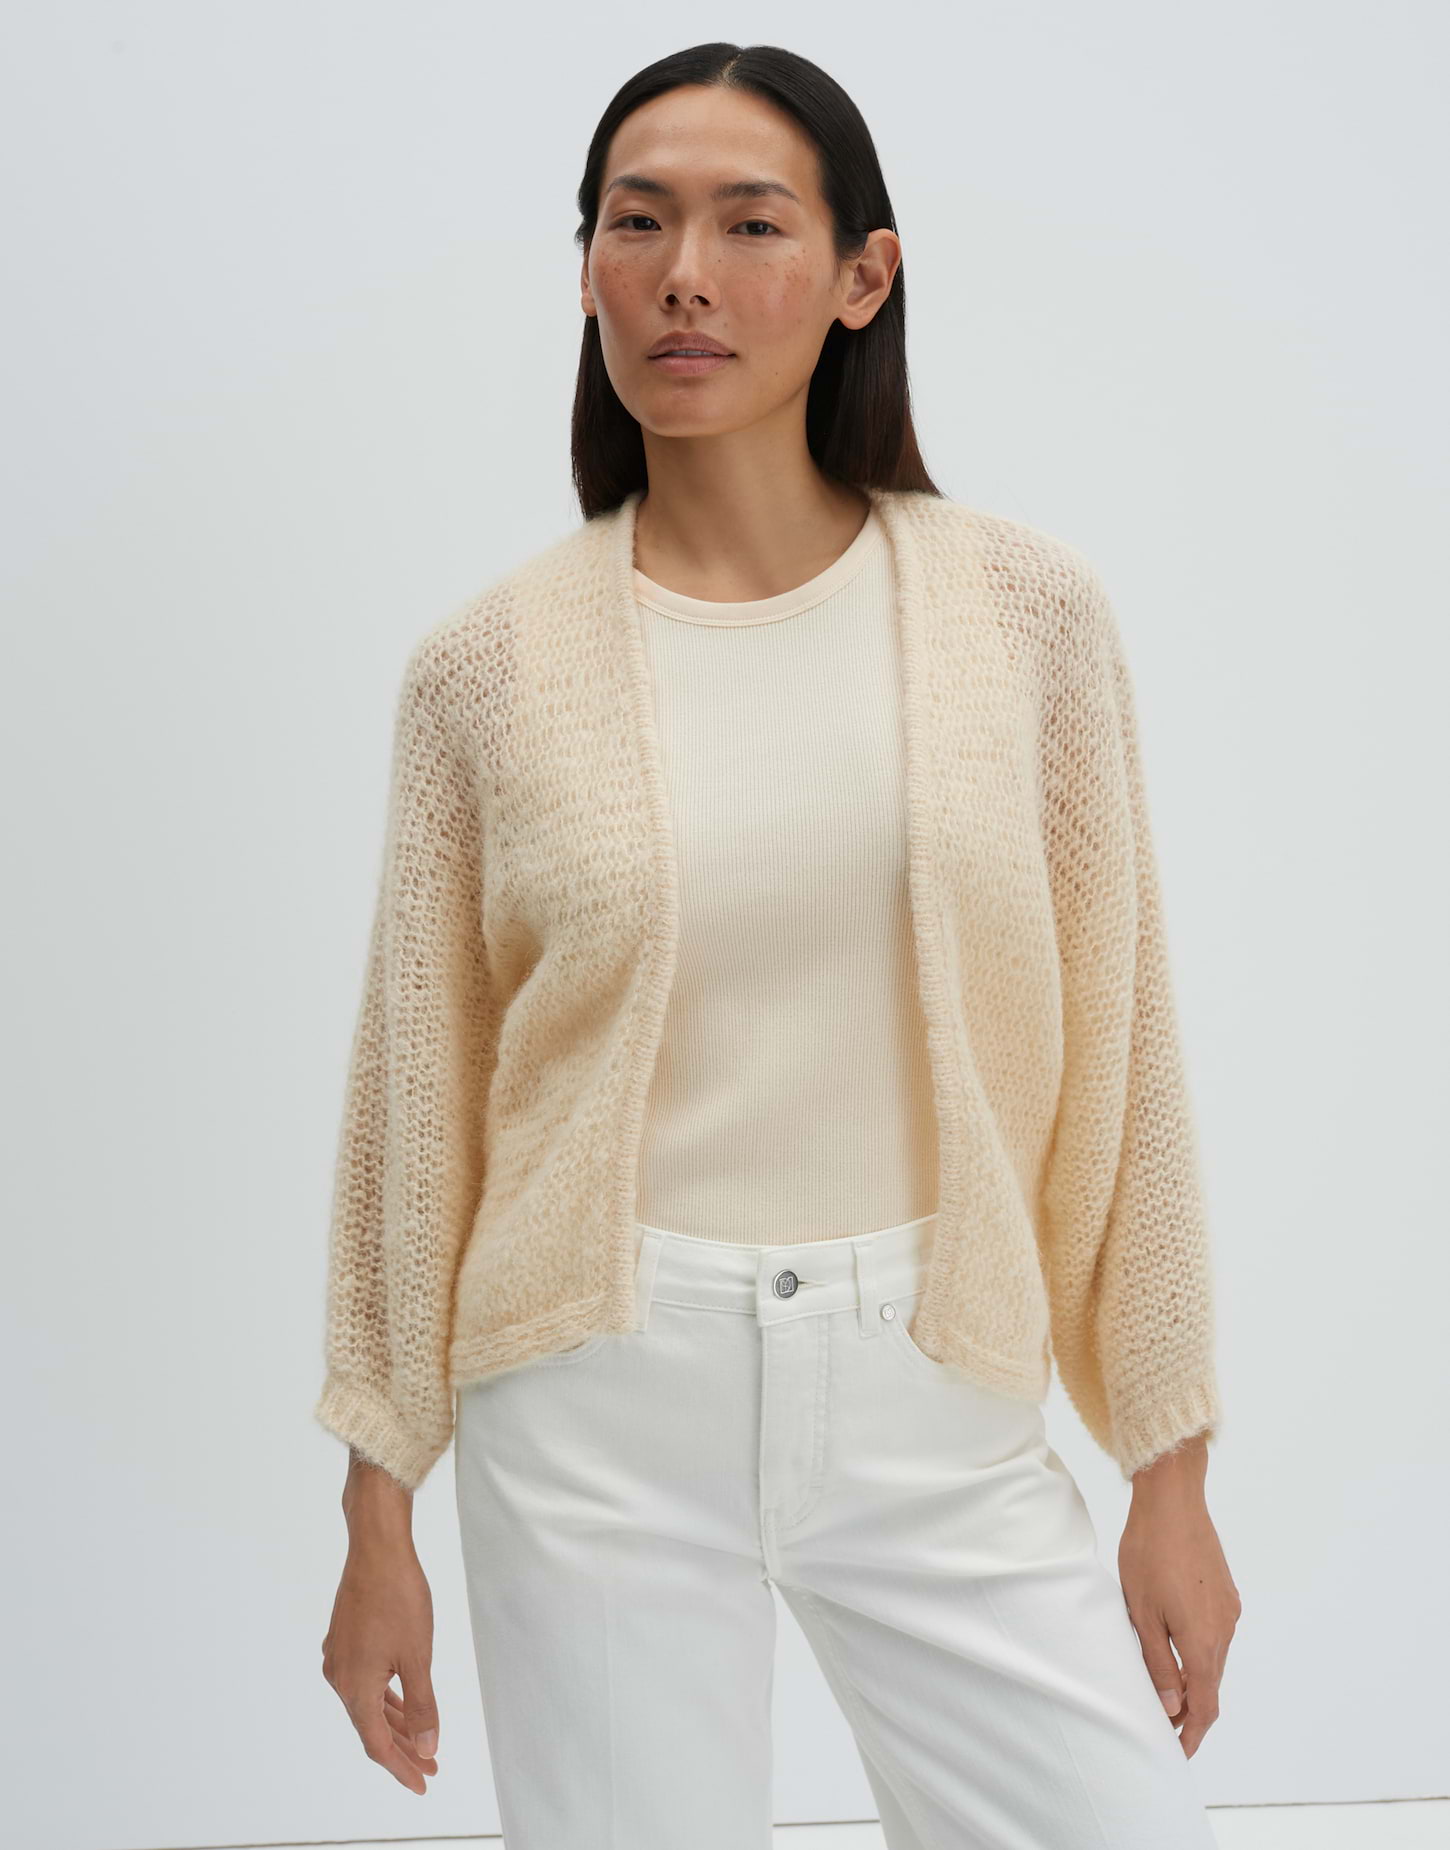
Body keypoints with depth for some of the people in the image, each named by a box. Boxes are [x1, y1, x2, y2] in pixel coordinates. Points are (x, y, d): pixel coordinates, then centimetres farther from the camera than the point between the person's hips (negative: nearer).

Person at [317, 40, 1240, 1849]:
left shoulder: (1025, 607, -1)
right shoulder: (488, 665, -1)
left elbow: (1116, 1046, 2)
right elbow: (413, 1097, 4)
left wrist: (1172, 1472, 3)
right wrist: (379, 1519, 6)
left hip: (936, 1408, 1)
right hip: (600, 1418, 0)